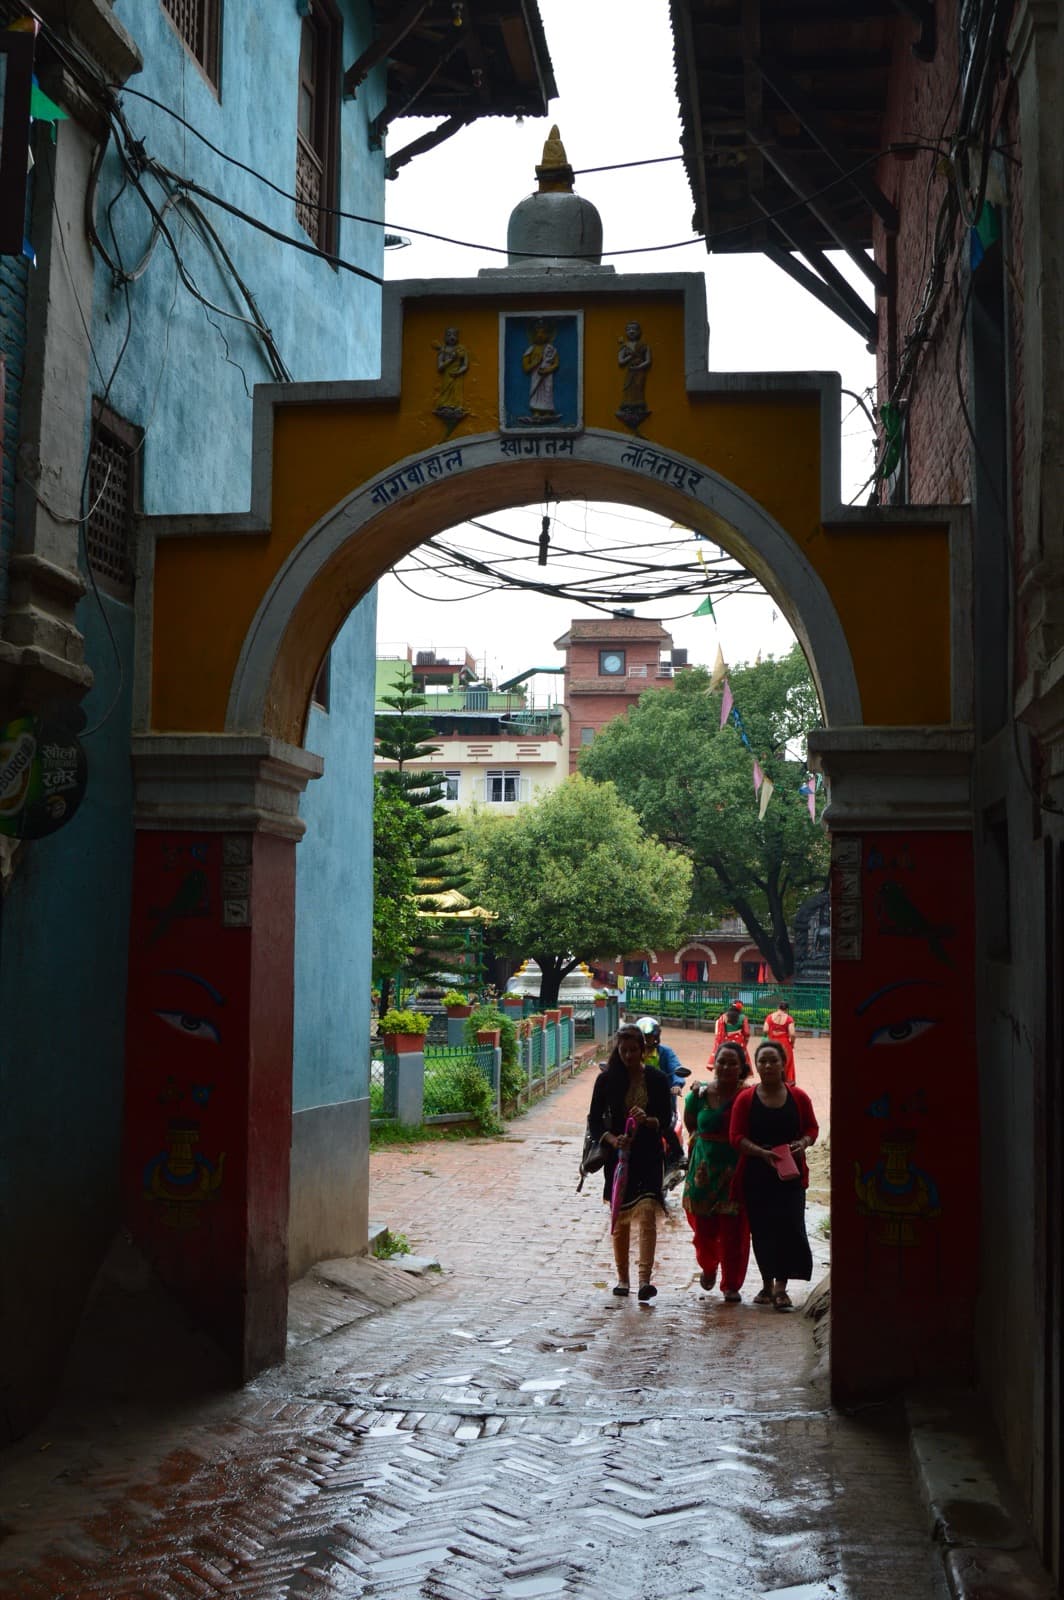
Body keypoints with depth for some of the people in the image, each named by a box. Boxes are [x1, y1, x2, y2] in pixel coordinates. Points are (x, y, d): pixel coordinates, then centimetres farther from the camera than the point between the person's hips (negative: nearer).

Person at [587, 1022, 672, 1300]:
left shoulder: (656, 1079, -1)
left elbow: (666, 1120, -1)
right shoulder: (607, 1079, 0)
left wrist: (647, 1120, -22)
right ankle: (622, 1279, 21)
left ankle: (645, 1279, -20)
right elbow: (594, 1120, 0)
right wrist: (612, 1140, -18)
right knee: (620, 1218, 8)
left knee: (647, 1213, -16)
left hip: (649, 1156, -1)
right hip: (618, 1155, 1)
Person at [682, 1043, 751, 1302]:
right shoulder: (699, 1094, 1)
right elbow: (690, 1124, 19)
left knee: (734, 1231, -2)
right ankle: (708, 1267, 38)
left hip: (735, 1171, -2)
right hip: (704, 1169, 2)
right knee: (703, 1227, 7)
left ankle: (732, 1285, 13)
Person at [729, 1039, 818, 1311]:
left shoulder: (798, 1097, 4)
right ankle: (767, 1285, 22)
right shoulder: (745, 1098, 1)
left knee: (789, 1225, -11)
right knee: (762, 1230, 6)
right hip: (756, 1174, 0)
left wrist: (802, 1144, -10)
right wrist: (762, 1153, -18)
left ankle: (781, 1287, -9)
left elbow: (812, 1128, 12)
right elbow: (736, 1137, -3)